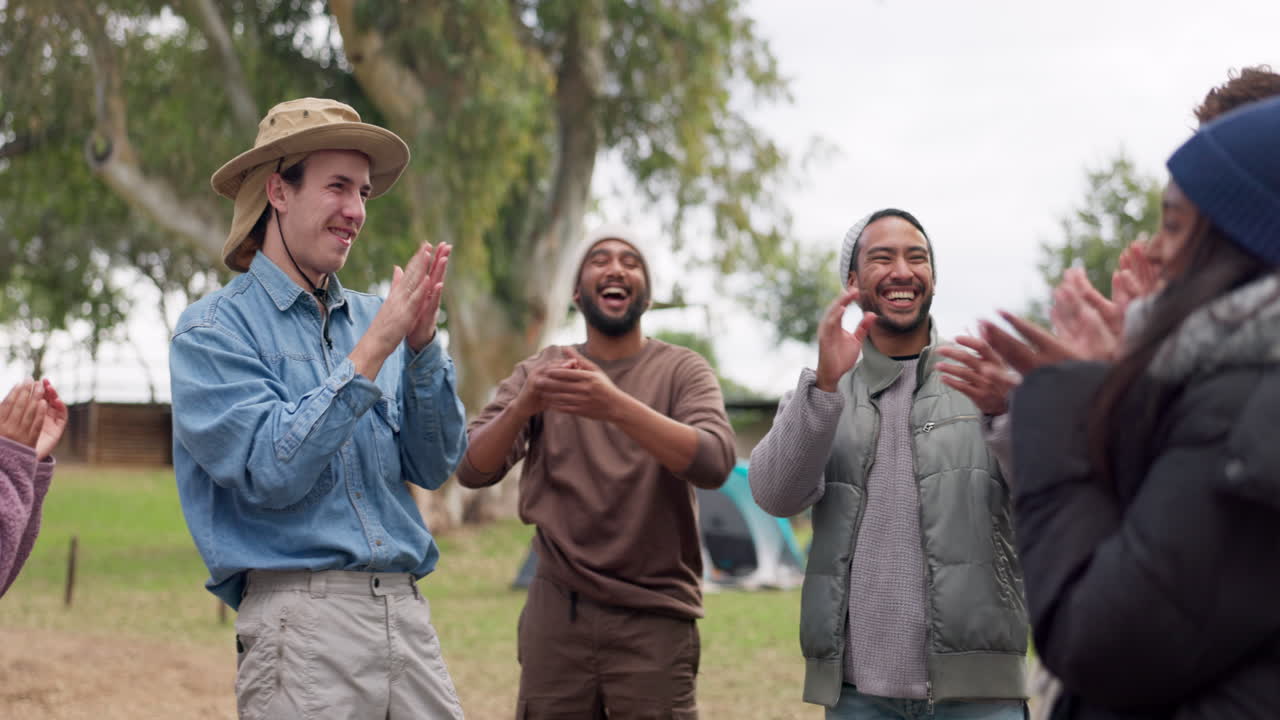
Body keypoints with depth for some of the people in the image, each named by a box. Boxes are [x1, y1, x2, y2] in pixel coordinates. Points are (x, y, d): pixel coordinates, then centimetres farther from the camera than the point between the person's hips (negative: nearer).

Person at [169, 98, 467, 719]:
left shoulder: (369, 318, 13)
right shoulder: (212, 330, -2)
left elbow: (434, 467, 8)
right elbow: (272, 472, -14)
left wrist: (421, 345, -6)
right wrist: (373, 349, -14)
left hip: (407, 612, 5)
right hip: (302, 617, -5)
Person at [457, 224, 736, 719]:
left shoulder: (681, 370, 0)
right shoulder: (540, 371, 6)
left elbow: (714, 463, -18)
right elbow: (472, 469, -5)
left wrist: (616, 406, -32)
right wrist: (523, 406, -26)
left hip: (653, 621, -2)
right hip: (556, 615, 2)